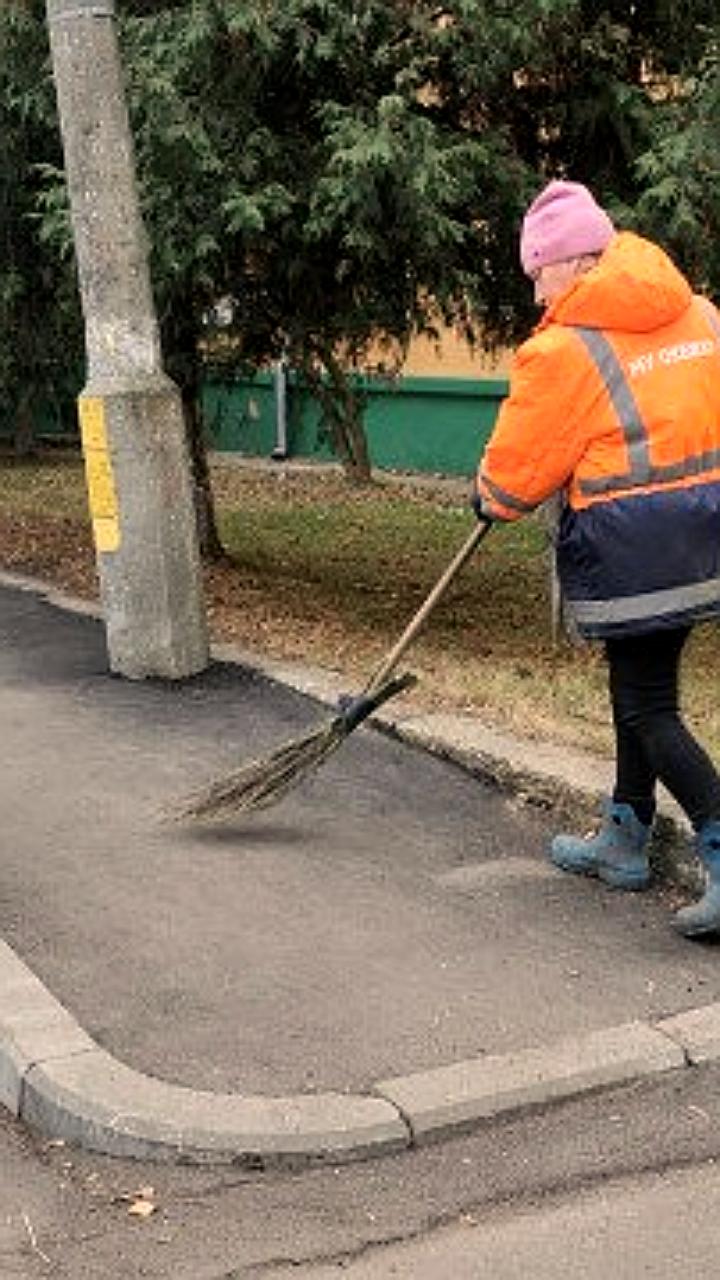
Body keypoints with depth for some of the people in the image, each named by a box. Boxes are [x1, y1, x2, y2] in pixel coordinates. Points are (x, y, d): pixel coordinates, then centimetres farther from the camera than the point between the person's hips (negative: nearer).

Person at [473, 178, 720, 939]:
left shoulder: (563, 350, -12)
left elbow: (516, 468, -3)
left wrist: (491, 500, 18)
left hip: (631, 549, -8)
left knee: (647, 708, -1)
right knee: (639, 685, 20)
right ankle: (625, 840, 31)